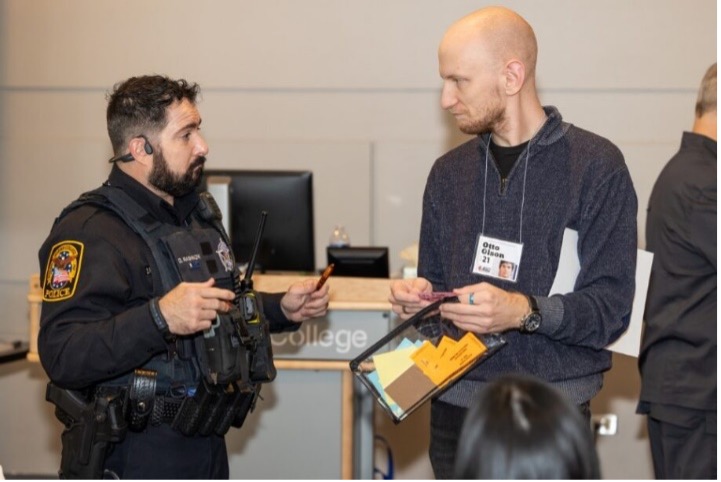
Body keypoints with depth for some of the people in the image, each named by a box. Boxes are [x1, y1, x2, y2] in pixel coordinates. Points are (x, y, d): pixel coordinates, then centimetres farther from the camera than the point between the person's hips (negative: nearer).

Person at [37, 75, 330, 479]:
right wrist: (160, 318, -41)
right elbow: (62, 355, -30)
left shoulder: (197, 212, 12)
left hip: (207, 448, 9)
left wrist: (283, 309, 9)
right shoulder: (91, 232, -19)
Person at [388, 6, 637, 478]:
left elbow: (611, 307, -10)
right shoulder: (449, 172, 11)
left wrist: (525, 312, -24)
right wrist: (417, 296, -3)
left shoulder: (597, 165, -6)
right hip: (455, 407, 4)